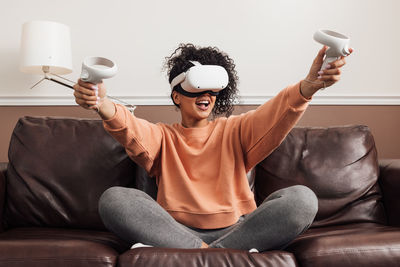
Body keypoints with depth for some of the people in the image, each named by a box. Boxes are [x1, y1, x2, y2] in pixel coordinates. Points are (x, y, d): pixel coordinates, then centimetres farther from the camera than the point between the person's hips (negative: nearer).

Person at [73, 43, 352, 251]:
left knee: (302, 198, -22)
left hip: (237, 229, 1)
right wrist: (104, 106, -34)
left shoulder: (234, 130, 16)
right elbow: (132, 131, -9)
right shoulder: (162, 136, 15)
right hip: (176, 231, 0)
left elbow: (272, 116, -5)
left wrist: (308, 86, -28)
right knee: (113, 199, -23)